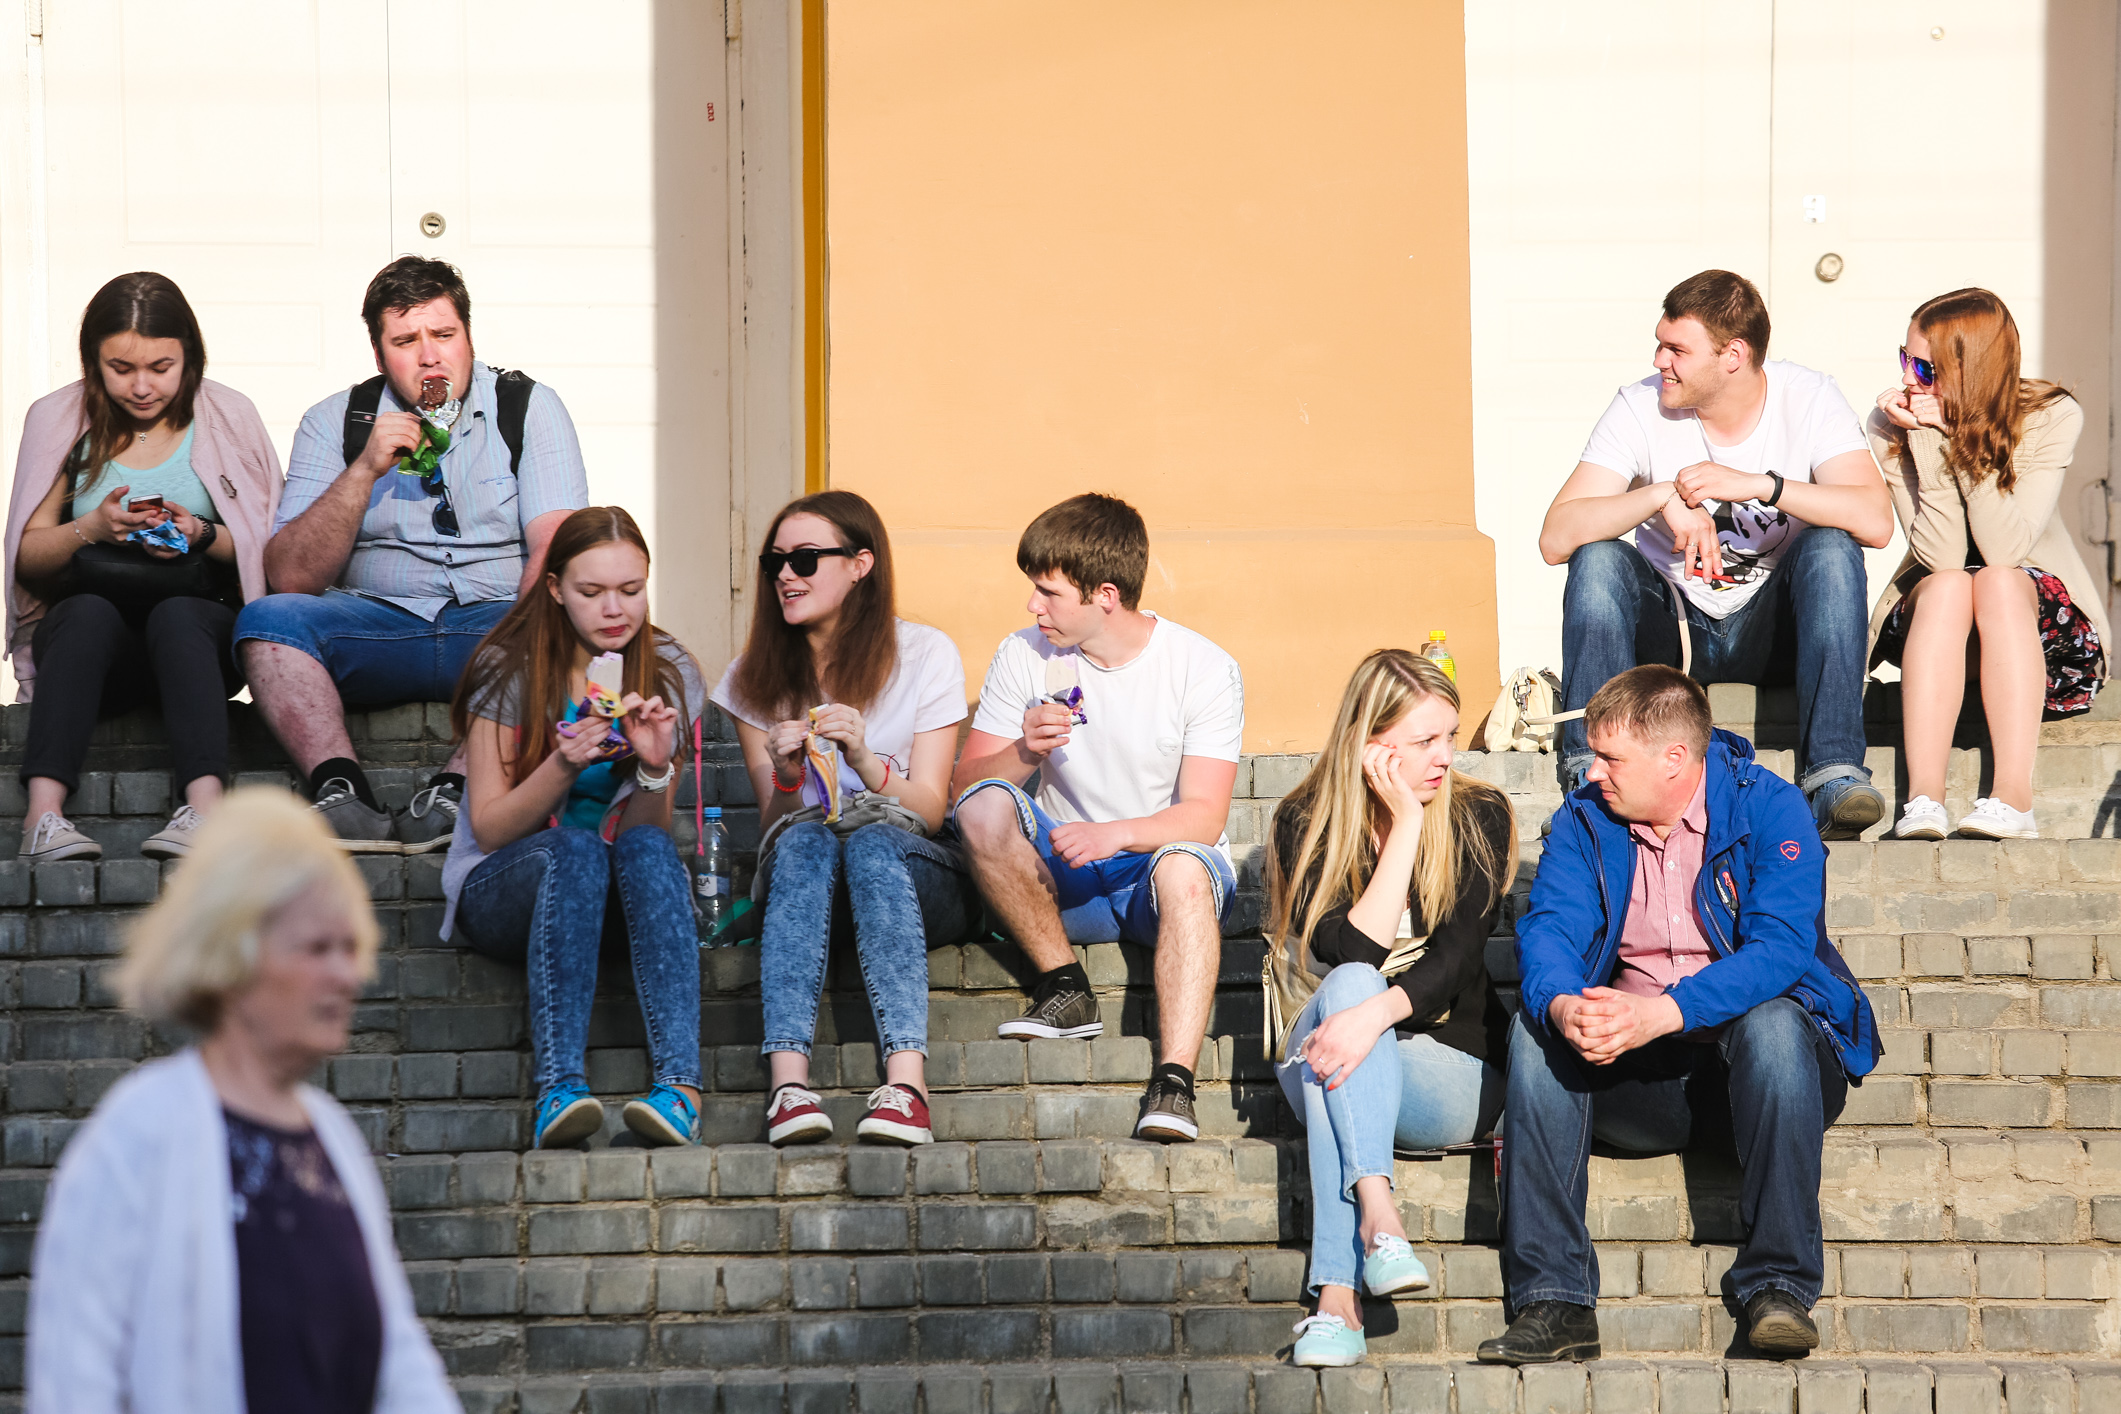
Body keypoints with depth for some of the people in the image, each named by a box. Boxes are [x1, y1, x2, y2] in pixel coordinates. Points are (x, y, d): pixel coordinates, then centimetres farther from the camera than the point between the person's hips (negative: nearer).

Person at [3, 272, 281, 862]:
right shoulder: (58, 420, 8)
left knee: (176, 615, -36)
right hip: (85, 636, 0)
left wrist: (204, 537, -14)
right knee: (89, 613, -35)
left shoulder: (228, 416, 7)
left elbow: (271, 550, 5)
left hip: (201, 621, 0)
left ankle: (204, 807, -56)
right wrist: (92, 530, -12)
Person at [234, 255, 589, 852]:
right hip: (380, 622, 1)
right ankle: (341, 793, -41)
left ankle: (452, 792, -44)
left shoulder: (530, 408, 5)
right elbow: (290, 578, -1)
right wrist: (364, 472, -12)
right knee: (266, 619, -27)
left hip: (492, 621, -1)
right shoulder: (334, 422, 7)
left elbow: (556, 549, -7)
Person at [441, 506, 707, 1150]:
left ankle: (680, 1084, -50)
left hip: (618, 893, 2)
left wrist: (655, 765, -25)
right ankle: (559, 1086, -50)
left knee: (646, 848, -34)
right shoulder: (507, 670, -5)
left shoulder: (671, 673, 2)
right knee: (575, 847, -36)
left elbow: (649, 831, -4)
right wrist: (564, 765, -25)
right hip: (501, 887, -2)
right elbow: (490, 828, -8)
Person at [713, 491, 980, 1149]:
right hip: (800, 874, 1)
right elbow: (776, 824, 6)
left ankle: (905, 1081, -56)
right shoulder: (756, 677, 11)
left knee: (872, 842, -37)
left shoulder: (925, 654, 4)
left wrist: (865, 761, -21)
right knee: (805, 842, -36)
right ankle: (788, 1082, -55)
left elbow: (929, 810, -1)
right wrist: (787, 775, -16)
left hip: (918, 872, -1)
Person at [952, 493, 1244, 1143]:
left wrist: (1116, 834, -34)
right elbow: (963, 783, -3)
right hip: (1064, 880, 3)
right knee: (985, 807, -26)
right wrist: (1024, 752, -24)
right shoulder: (1024, 657, 0)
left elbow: (1205, 817, -16)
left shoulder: (1204, 668, -9)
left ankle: (1173, 1083, -49)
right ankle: (1065, 989, -17)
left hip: (1154, 872, -3)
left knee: (1182, 867, -39)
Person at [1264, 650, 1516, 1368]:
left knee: (1356, 1002, -33)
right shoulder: (1306, 823, -1)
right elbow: (1349, 954, -16)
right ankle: (1378, 1217, -51)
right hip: (1323, 1069, 1)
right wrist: (1407, 825, -16)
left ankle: (1336, 1293, -46)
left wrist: (1375, 1016, -33)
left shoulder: (1478, 816, -1)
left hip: (1451, 1073, -1)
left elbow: (1455, 960, -14)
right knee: (1347, 987, -32)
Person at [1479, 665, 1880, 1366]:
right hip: (1635, 1078, 3)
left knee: (1773, 1023, -35)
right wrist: (1562, 1008, -35)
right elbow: (1548, 932, -10)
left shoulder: (1768, 807, -9)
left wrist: (1663, 1013, -37)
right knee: (1534, 1031, -24)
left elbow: (1781, 947, -23)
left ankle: (1780, 1286, -35)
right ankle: (1552, 1302, -30)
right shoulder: (1584, 821, 4)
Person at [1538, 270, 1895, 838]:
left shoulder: (1810, 400, -10)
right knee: (1599, 558, -26)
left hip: (1771, 631, -1)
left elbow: (1875, 521, -26)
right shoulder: (1641, 409, -8)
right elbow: (1555, 538, -17)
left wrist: (1758, 485, -34)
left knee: (1830, 548, -28)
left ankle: (1834, 772, -39)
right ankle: (1590, 774, -36)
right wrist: (1663, 496, -30)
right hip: (1671, 628, 1)